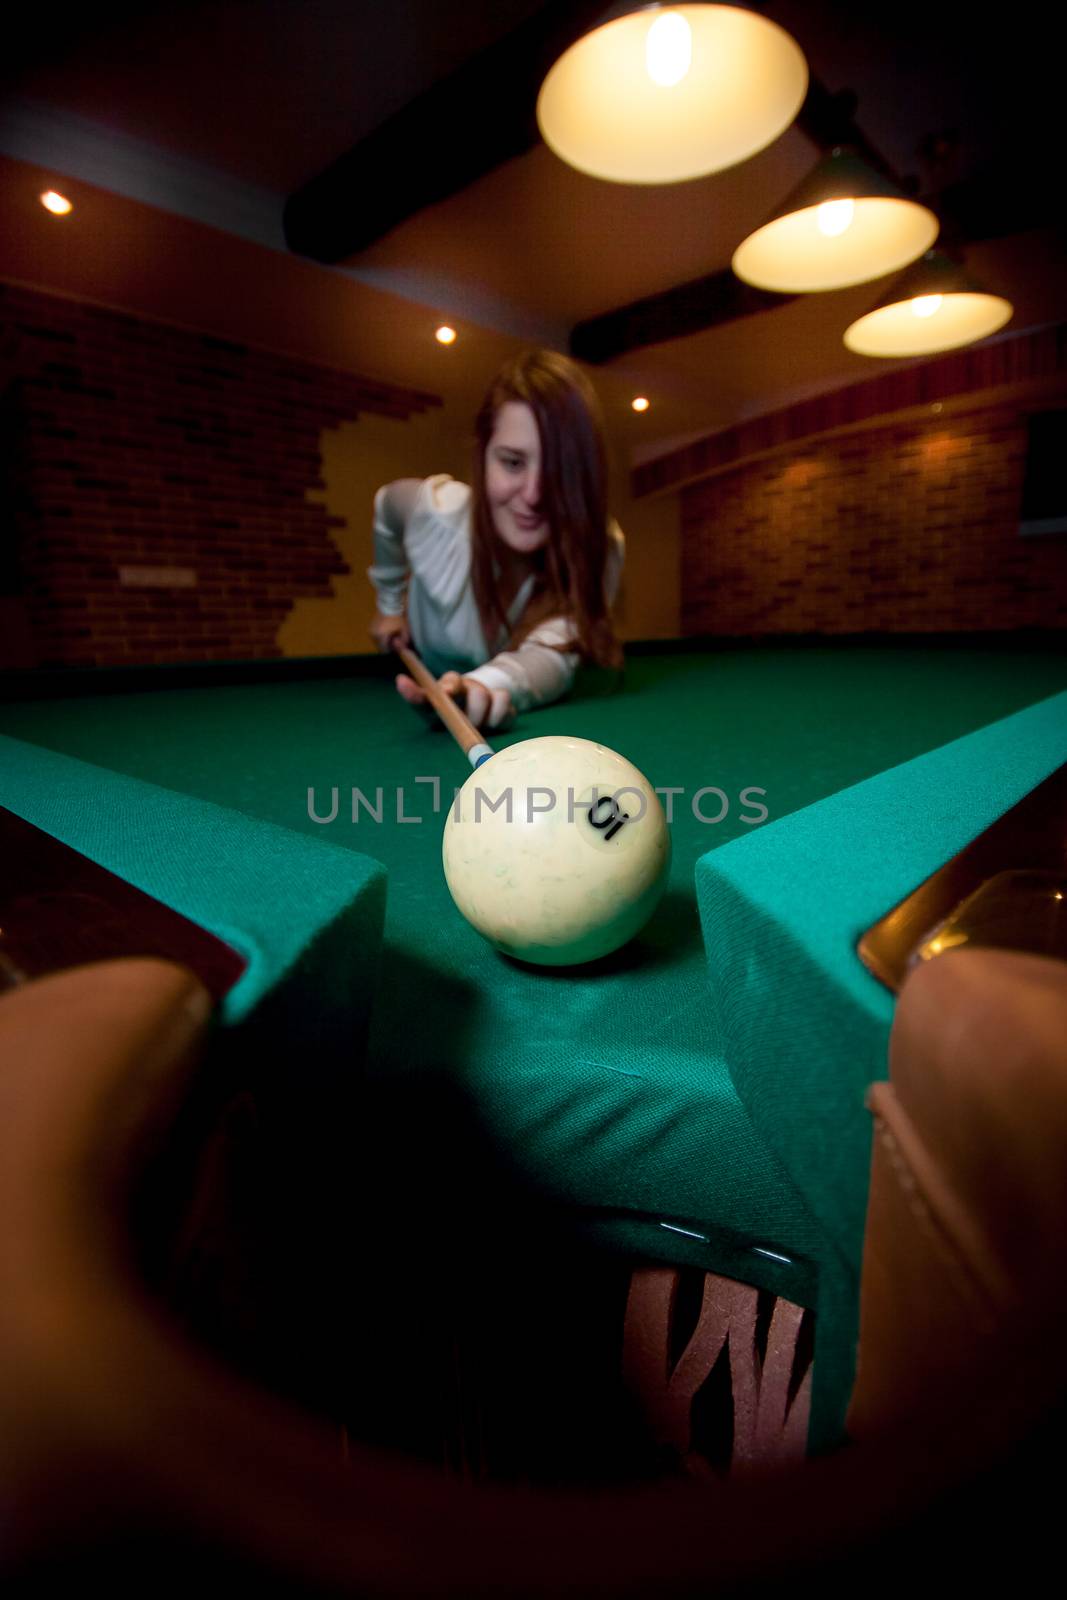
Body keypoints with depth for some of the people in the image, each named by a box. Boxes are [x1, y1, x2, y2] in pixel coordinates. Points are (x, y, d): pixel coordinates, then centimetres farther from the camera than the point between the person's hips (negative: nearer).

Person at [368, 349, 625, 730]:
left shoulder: (599, 549, -35)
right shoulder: (437, 510, -31)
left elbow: (551, 655, -52)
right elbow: (386, 503, -5)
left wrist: (489, 685, -74)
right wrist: (391, 605, 2)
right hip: (425, 678, 1)